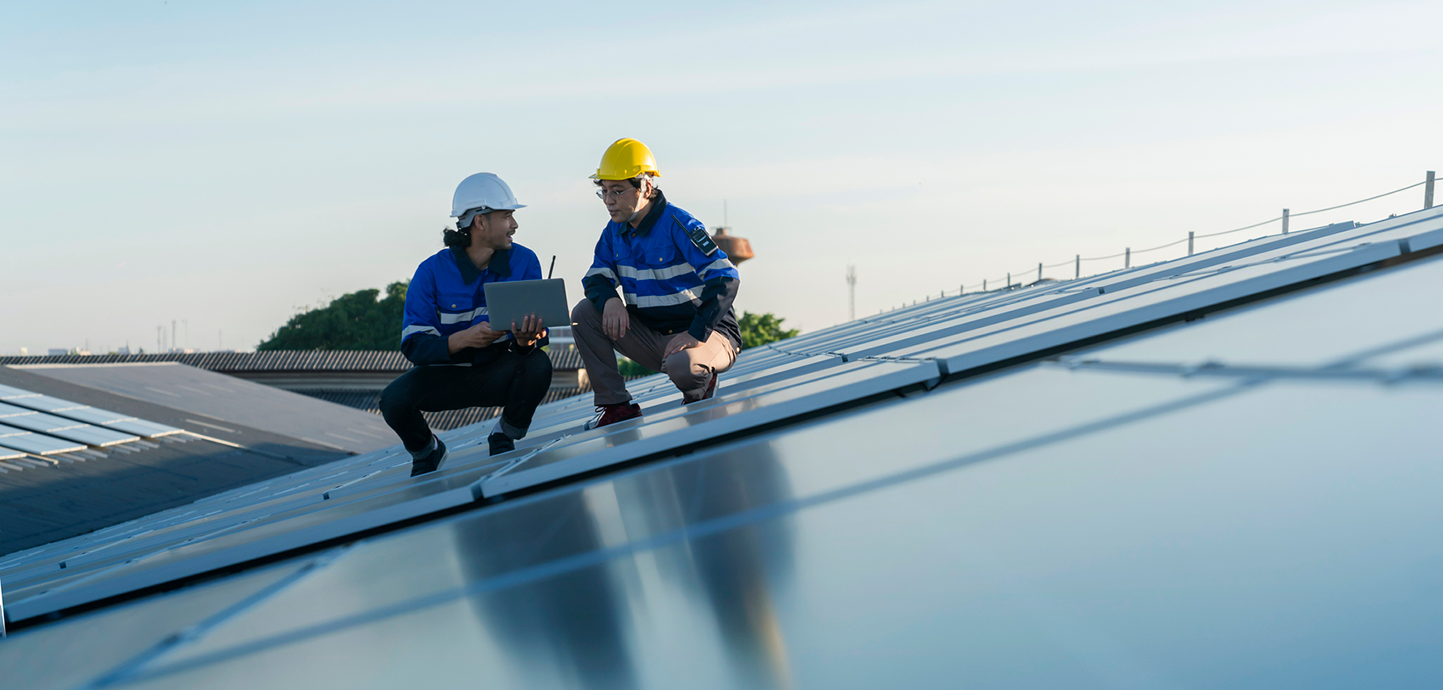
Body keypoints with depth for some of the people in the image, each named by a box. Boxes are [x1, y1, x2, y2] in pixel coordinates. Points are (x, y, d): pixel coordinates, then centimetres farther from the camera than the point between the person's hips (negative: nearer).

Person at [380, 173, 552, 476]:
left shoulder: (524, 261, -8)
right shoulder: (432, 272, -14)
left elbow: (538, 330, -10)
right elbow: (413, 344, -19)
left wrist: (527, 339, -36)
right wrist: (463, 339, -37)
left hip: (499, 372, 1)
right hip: (447, 376, -1)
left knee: (538, 365, -31)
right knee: (394, 399, -29)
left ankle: (505, 437, -1)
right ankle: (426, 452, 8)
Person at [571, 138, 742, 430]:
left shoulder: (678, 225, -19)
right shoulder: (615, 231, 4)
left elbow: (726, 278, -26)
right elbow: (596, 278, 8)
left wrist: (696, 334, -32)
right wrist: (609, 299, -19)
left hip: (708, 333, -7)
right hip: (653, 337, 7)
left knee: (681, 365, -40)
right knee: (584, 313, -8)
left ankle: (700, 386, 0)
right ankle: (615, 406, -3)